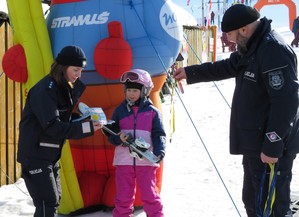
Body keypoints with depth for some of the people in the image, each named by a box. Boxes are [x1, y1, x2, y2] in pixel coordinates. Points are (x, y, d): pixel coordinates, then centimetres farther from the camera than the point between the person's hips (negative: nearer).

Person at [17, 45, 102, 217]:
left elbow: (64, 118, 13)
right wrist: (85, 128, -30)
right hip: (36, 155, -10)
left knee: (54, 200, 16)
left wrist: (85, 119, -3)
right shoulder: (45, 89, -20)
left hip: (51, 155, 10)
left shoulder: (64, 88, 9)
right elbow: (53, 127, -27)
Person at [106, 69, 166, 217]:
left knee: (150, 195, 2)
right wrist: (119, 138, -15)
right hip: (123, 160, 2)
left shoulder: (152, 112, 1)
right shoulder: (120, 110, 7)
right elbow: (111, 134, 7)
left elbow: (159, 135, -1)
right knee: (123, 197, 9)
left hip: (146, 160, -2)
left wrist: (159, 152, -18)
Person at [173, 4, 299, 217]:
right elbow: (227, 67, 30)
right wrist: (190, 72, 33)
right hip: (255, 143, 11)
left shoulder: (274, 51, -21)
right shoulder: (252, 48, 13)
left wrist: (273, 146, -25)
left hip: (271, 147, -11)